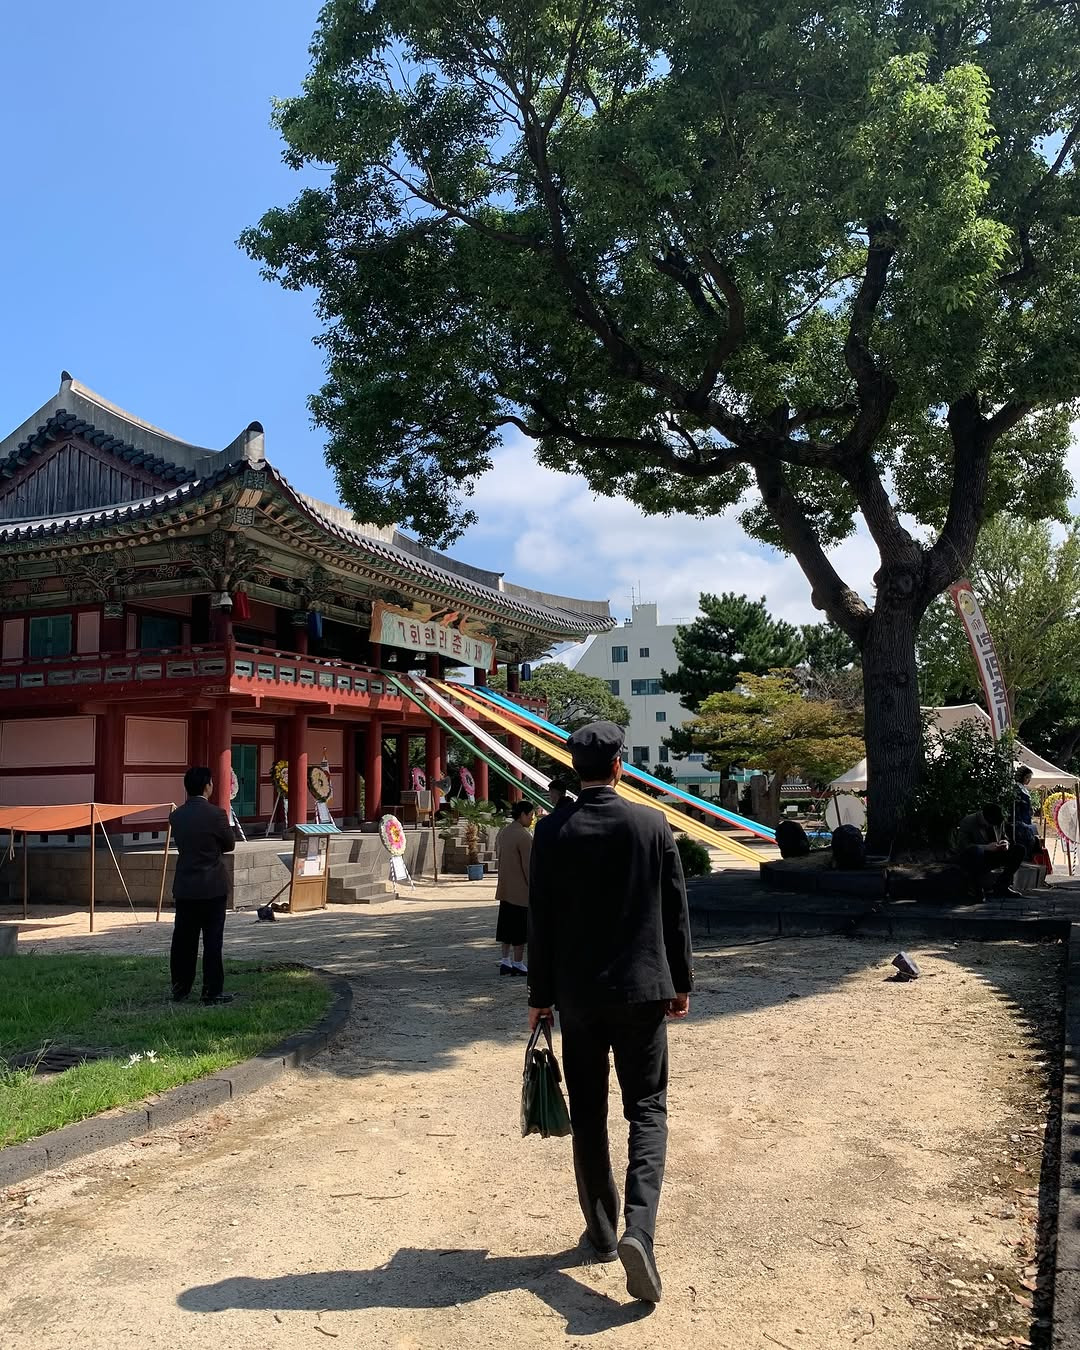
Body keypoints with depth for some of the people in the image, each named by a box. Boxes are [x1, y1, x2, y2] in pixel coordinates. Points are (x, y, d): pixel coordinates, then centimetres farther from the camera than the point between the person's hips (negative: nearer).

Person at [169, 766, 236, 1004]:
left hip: (184, 887, 5)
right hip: (212, 887, -5)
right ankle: (212, 991, 4)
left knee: (183, 939, 12)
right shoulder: (215, 814, -13)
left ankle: (180, 989, 19)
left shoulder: (176, 816, 3)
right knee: (212, 940, 1)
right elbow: (230, 844, -1)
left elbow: (181, 844, 13)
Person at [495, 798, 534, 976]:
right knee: (521, 927, 1)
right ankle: (518, 964, 6)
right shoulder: (524, 836, -18)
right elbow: (528, 866, -18)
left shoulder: (503, 832, 8)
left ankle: (505, 961, 18)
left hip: (505, 888, 8)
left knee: (507, 926, 14)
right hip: (521, 890, -8)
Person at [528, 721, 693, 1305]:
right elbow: (676, 911, 0)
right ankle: (638, 1228, -8)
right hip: (643, 990, 0)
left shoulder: (552, 831, -7)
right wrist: (681, 982, 11)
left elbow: (540, 921, -3)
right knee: (647, 1108, 8)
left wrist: (541, 996, 6)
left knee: (588, 1115, 14)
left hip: (578, 994, 1)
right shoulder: (652, 824, -6)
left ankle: (601, 1232, 24)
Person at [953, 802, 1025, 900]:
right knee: (976, 850, -41)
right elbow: (962, 846, -24)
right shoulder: (967, 822, -17)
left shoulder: (998, 821, 2)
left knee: (1019, 849, -5)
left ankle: (1001, 886, -1)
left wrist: (1006, 843, -11)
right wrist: (987, 847, -33)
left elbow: (1003, 837, 16)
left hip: (991, 857, 7)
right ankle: (977, 889, -23)